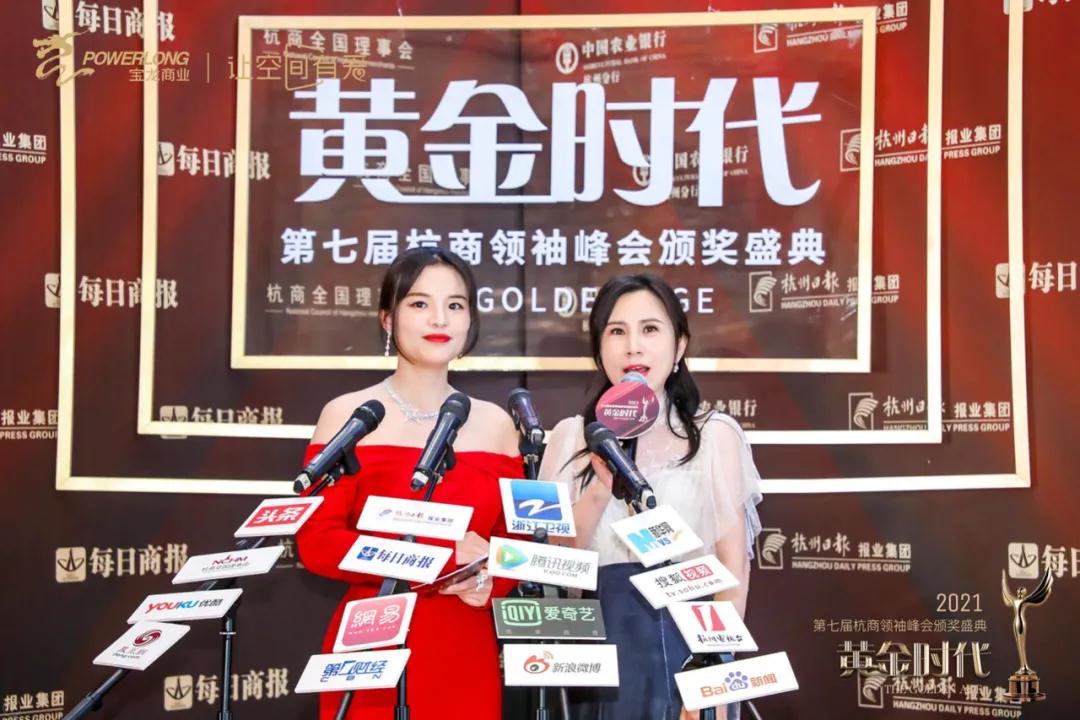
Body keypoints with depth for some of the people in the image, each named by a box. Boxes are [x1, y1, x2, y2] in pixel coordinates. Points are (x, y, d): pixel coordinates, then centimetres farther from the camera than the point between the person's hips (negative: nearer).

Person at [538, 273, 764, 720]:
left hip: (685, 647, -1)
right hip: (598, 652, 2)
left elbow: (734, 566, -3)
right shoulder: (570, 436, 5)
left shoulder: (715, 434, 0)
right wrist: (602, 486, -14)